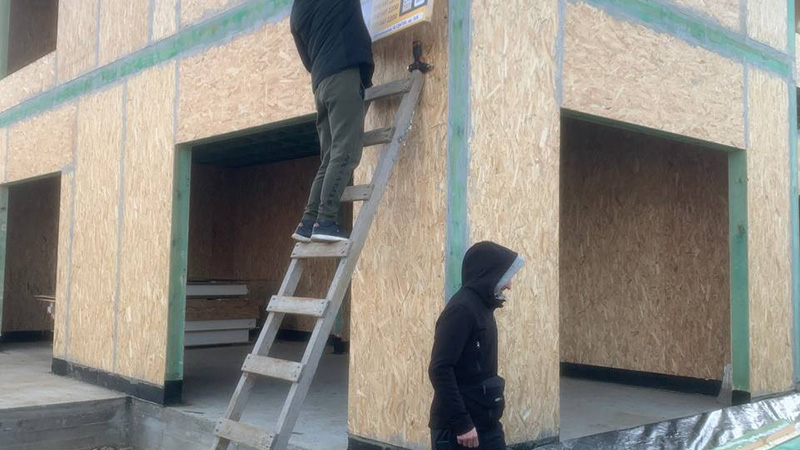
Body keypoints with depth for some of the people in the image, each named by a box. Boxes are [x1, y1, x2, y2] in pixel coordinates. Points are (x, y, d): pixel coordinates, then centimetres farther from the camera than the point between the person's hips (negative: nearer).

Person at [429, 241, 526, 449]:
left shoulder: (482, 307, 12)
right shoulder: (461, 310, -17)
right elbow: (440, 370, -24)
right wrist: (462, 423, -24)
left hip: (486, 423, 9)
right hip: (457, 428, -9)